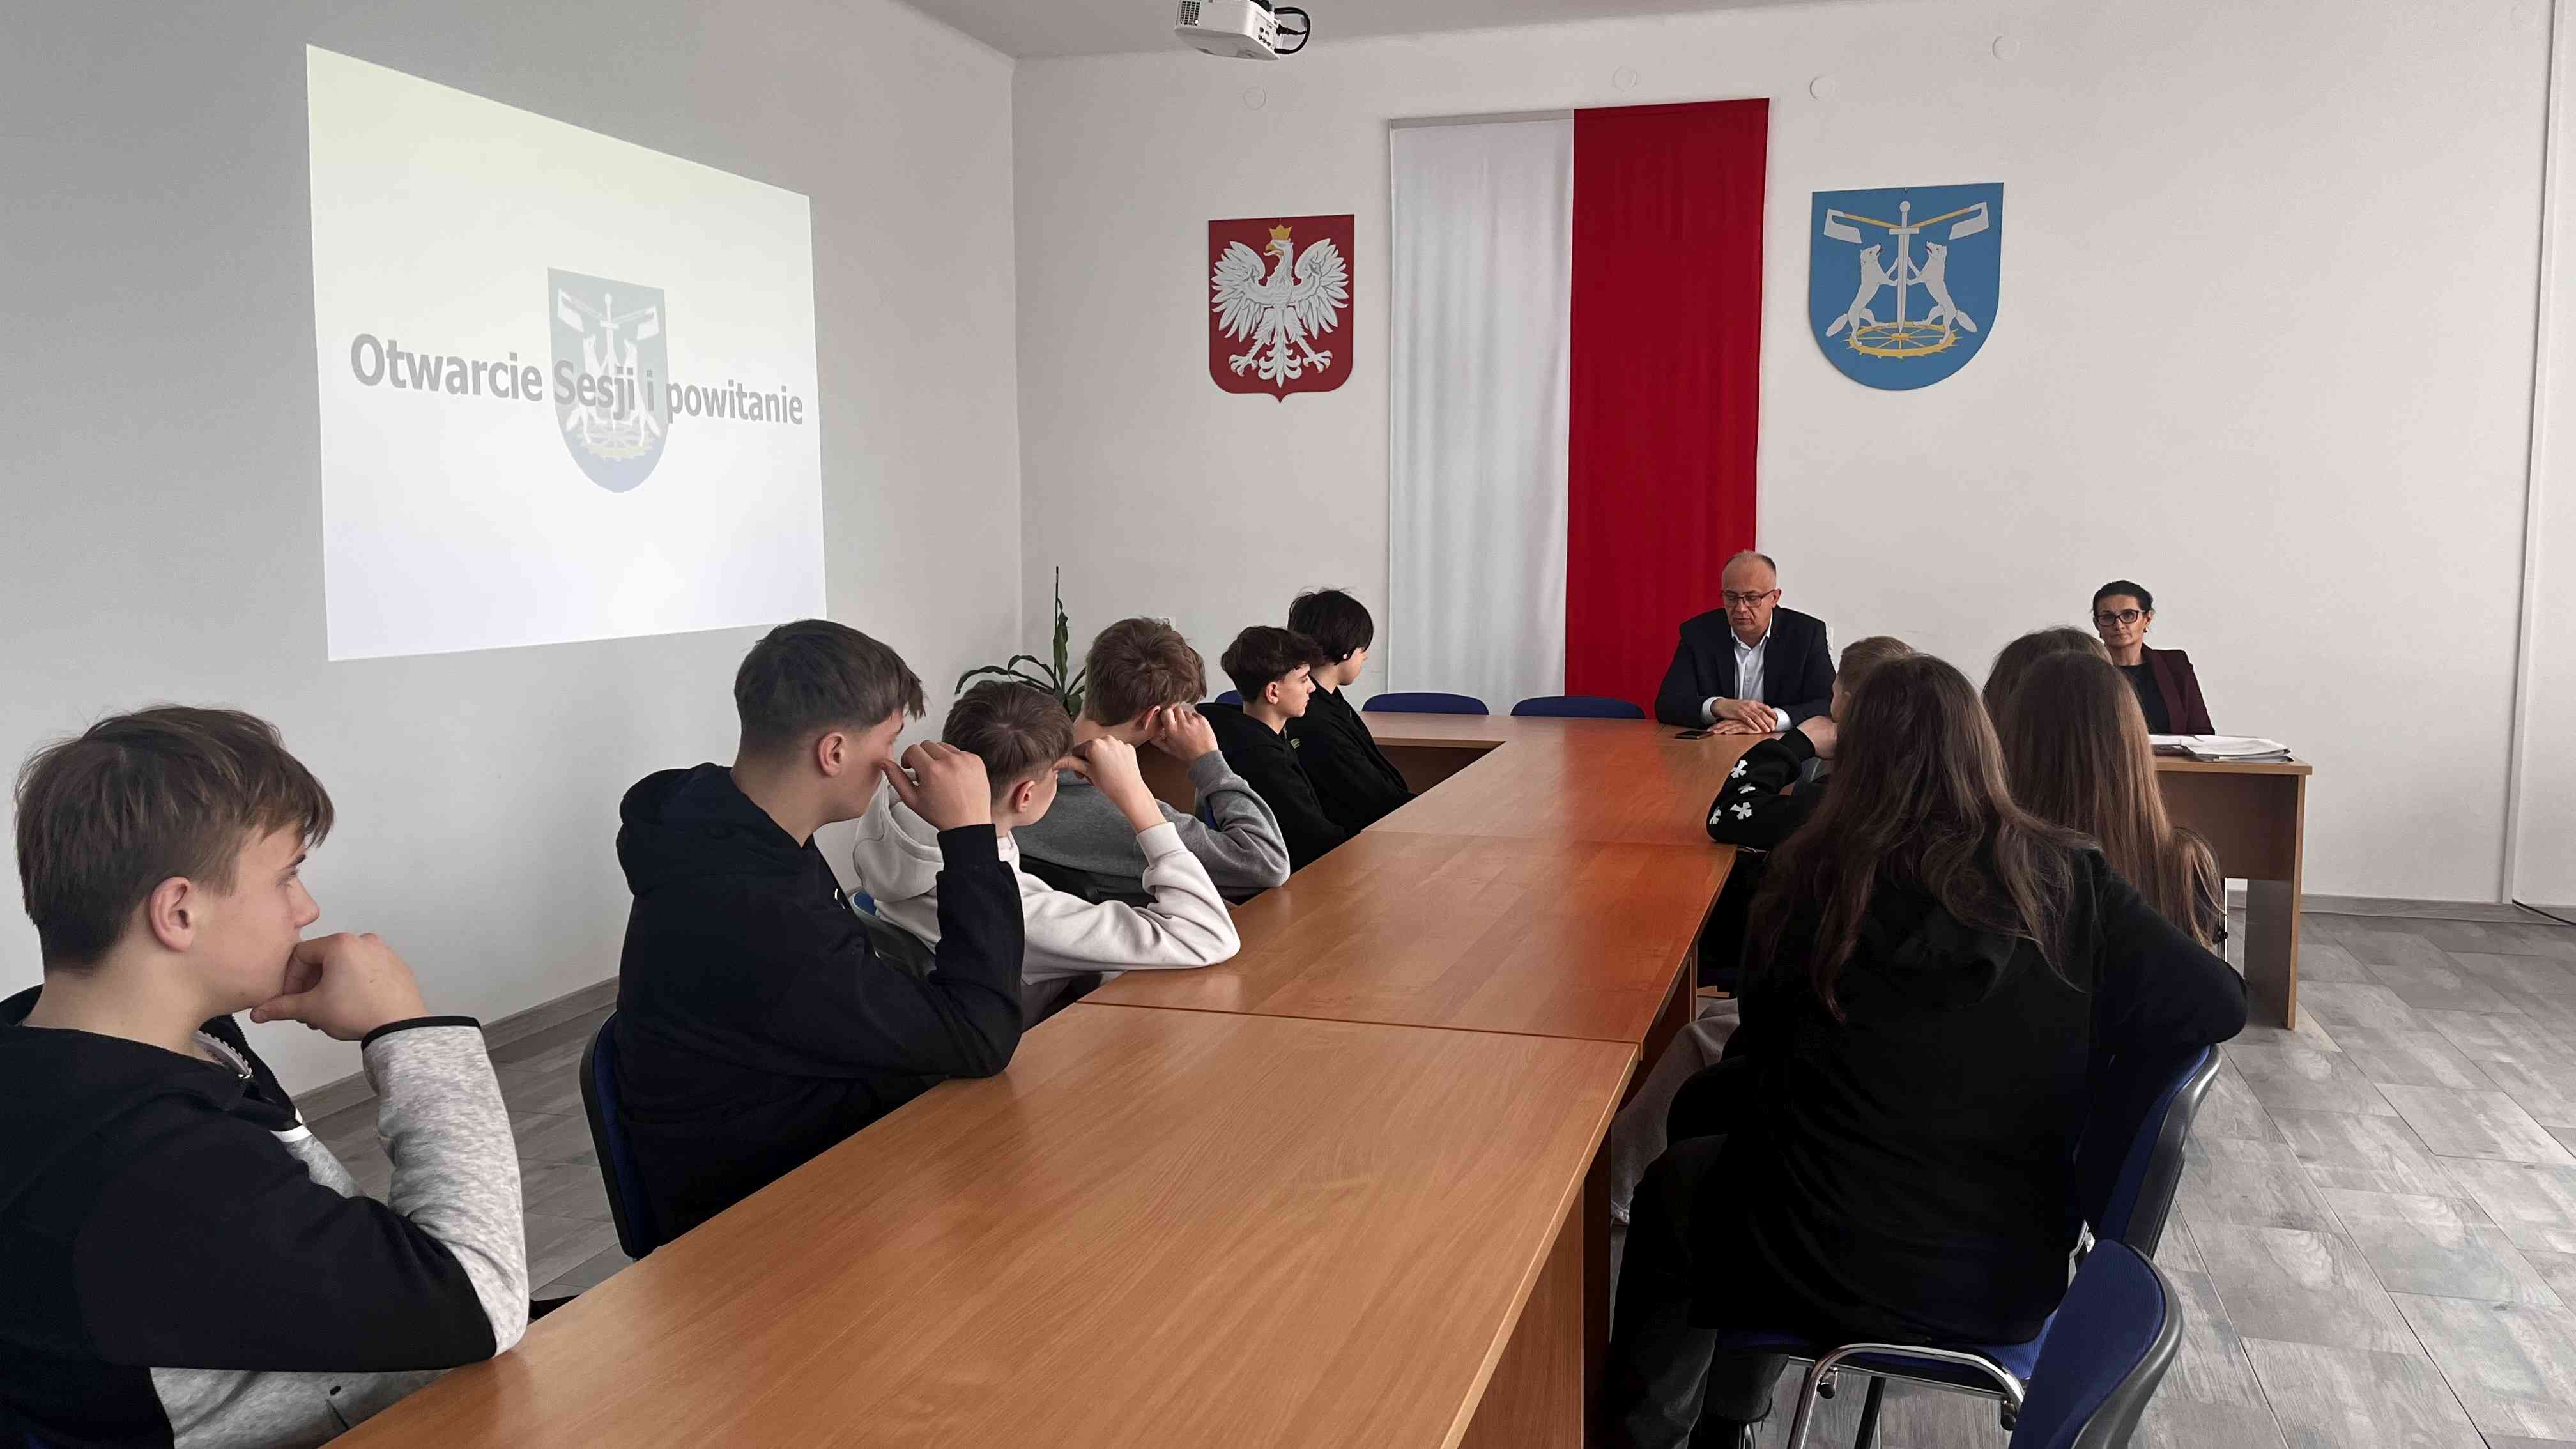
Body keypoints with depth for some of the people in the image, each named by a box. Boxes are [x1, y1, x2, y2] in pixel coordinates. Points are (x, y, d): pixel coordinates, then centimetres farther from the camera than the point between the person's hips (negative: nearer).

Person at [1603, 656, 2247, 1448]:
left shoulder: (1816, 880, -14)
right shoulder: (2069, 883, -10)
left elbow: (1758, 1053, -2)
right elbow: (2219, 1002, -7)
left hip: (1833, 1269, -3)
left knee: (1671, 1185, 29)